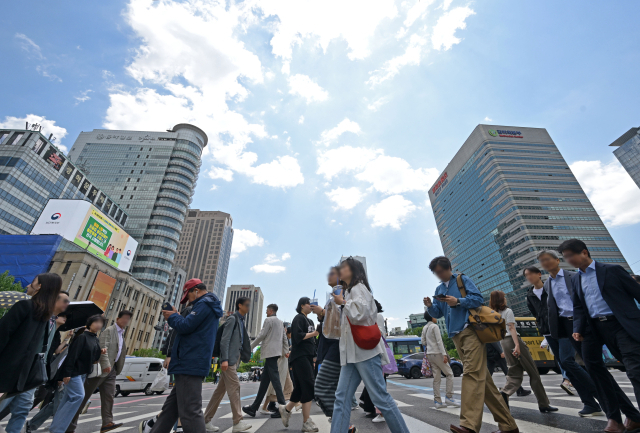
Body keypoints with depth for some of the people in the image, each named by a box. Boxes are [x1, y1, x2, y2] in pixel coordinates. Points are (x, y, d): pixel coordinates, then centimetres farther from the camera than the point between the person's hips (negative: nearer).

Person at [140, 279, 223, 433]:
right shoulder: (209, 305, 20)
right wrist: (176, 317, 13)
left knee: (190, 411, -7)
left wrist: (172, 317, 0)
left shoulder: (204, 303, -13)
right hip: (191, 364, 11)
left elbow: (185, 327, -19)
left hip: (190, 364, -11)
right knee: (172, 406, 22)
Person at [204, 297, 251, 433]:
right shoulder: (232, 319, -9)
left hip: (235, 358, 9)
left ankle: (207, 420, 22)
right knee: (234, 387, -7)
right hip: (229, 358, -9)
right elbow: (224, 339, -15)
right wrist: (224, 359, -21)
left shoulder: (242, 321, 17)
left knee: (221, 389, 13)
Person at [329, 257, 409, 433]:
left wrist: (343, 302, -9)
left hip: (365, 351, -9)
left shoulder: (358, 288, -8)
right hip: (352, 353, 9)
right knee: (341, 398, 4)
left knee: (380, 397, -3)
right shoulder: (350, 291, 20)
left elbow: (359, 314, -23)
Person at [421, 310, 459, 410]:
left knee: (437, 377, 8)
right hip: (437, 353, -7)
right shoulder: (434, 326, -11)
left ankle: (437, 401, 8)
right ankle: (449, 397, 4)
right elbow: (439, 341, -16)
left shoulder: (424, 328, 12)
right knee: (449, 373, 5)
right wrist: (444, 354, -18)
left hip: (429, 354, 7)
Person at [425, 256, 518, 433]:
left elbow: (479, 298, -8)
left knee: (472, 373, -16)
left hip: (471, 331, -7)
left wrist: (458, 301, -21)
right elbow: (438, 313, 13)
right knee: (481, 377, 10)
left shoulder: (463, 280, 3)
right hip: (456, 336, 7)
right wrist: (430, 306, -8)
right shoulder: (439, 289, 18)